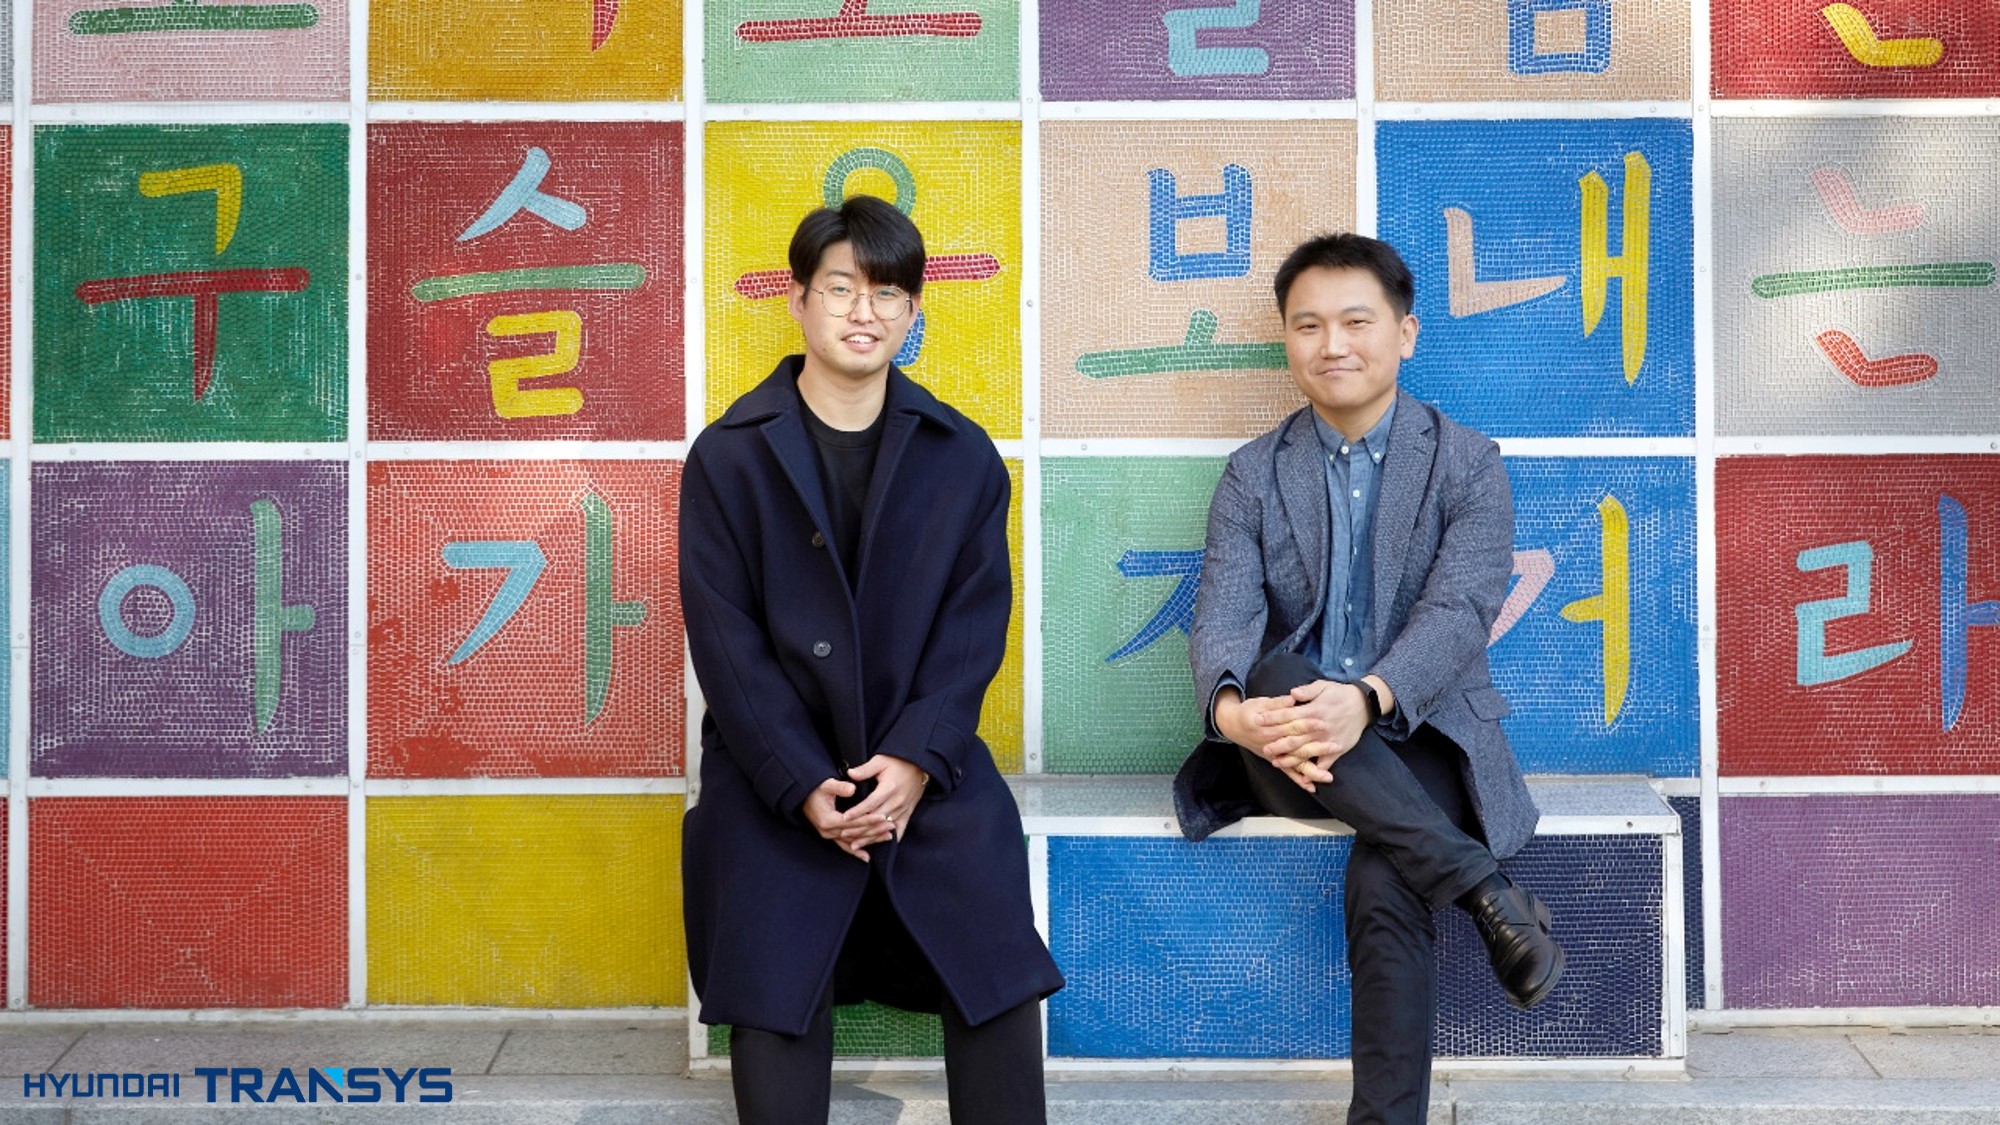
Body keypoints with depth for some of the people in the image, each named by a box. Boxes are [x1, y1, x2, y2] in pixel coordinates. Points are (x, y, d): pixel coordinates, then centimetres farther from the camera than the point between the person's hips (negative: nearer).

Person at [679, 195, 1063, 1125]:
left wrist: (917, 760, -14)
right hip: (777, 770, -1)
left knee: (998, 977, -10)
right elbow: (725, 637, -4)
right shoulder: (728, 456, 1)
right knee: (774, 1002, -11)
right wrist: (804, 786, -14)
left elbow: (975, 624, 0)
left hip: (927, 766, 1)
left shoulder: (963, 457, 6)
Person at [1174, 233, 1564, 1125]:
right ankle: (1483, 888, -32)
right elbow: (1222, 614, -8)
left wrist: (1367, 699, -36)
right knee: (1272, 672, -35)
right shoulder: (1253, 475, 7)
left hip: (1422, 737, -2)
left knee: (1384, 884, -34)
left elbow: (1461, 609, -14)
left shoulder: (1469, 465, 2)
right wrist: (1235, 709, -34)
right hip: (1290, 749, 2)